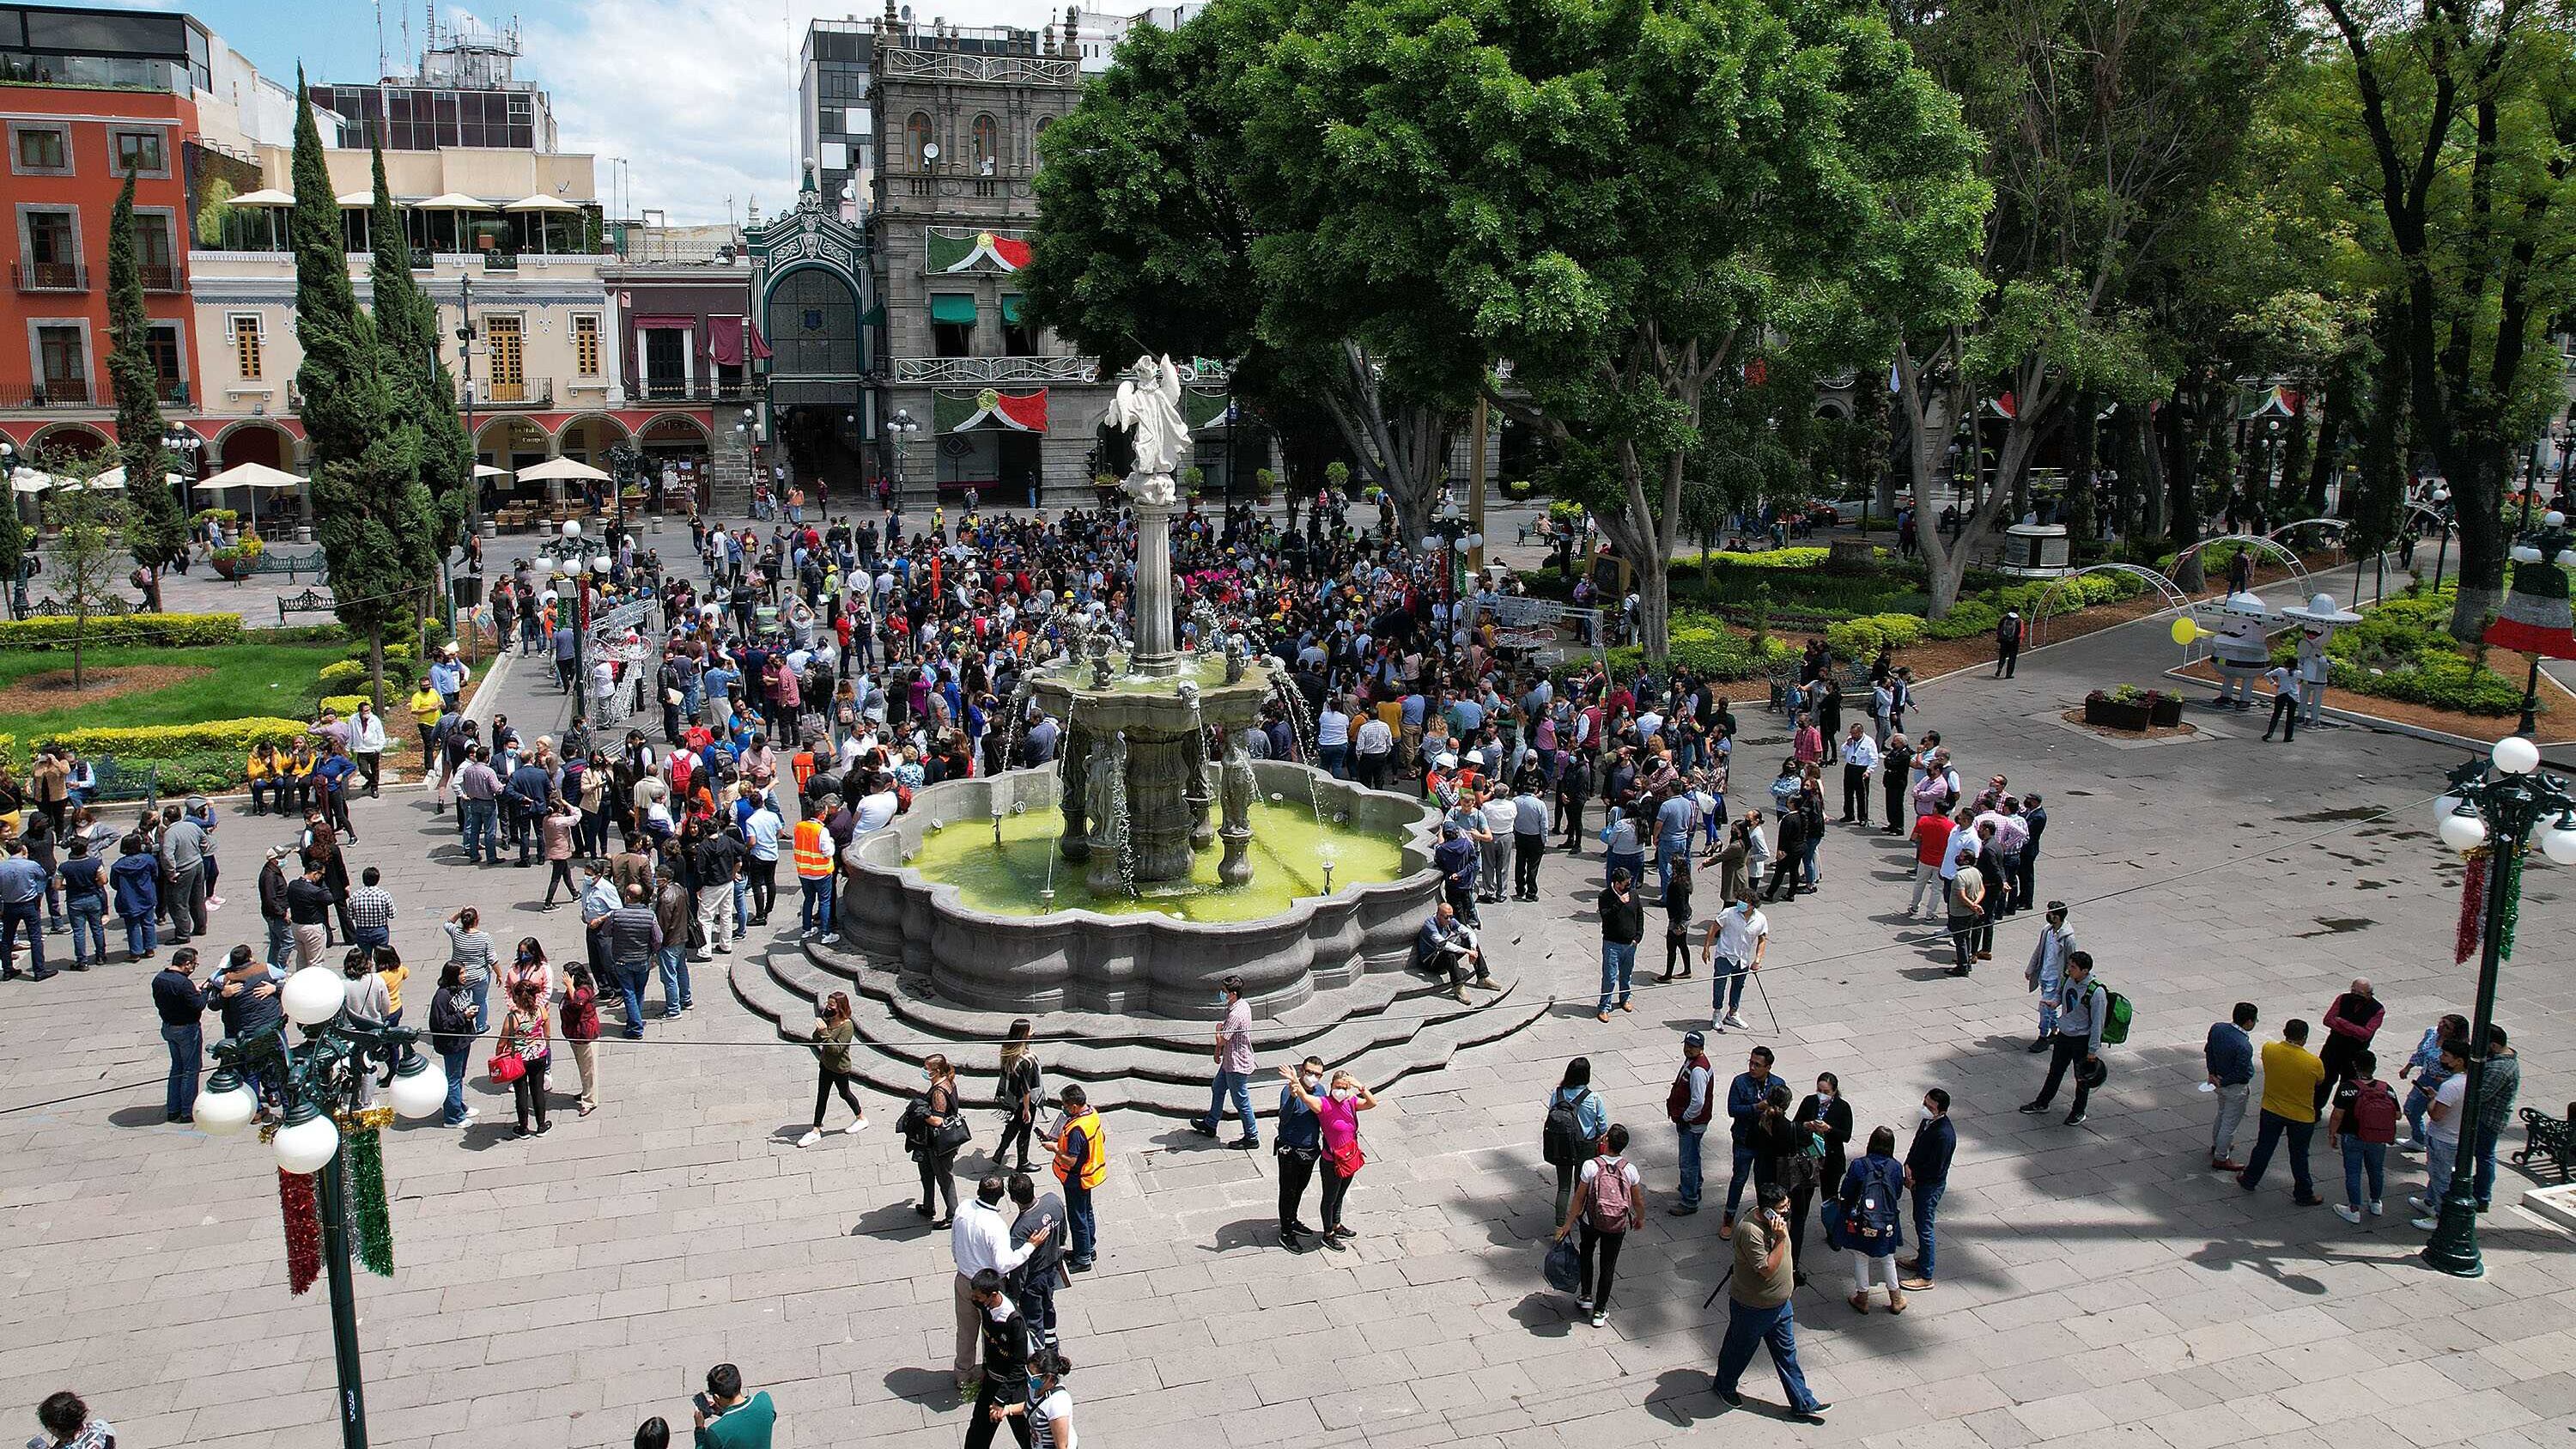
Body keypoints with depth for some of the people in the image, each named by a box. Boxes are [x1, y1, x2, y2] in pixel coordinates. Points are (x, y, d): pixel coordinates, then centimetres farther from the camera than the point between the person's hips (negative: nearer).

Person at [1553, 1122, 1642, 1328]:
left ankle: (1586, 1297, 31)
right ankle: (1600, 1312, 25)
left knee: (1586, 1251, 29)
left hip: (1592, 1222, -1)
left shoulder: (1591, 1166, -21)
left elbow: (1579, 1199, -14)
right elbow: (1638, 1201, -2)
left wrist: (1567, 1225, -3)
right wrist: (1640, 1219, 19)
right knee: (1608, 1265, 16)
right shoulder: (1630, 1170, -15)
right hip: (1618, 1226, 1)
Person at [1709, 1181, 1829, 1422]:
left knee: (1787, 1352, 17)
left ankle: (1803, 1402, 28)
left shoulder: (1773, 1220, -5)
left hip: (1781, 1303, 7)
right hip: (1752, 1308, -7)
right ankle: (1724, 1385, 42)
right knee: (1740, 1349, 17)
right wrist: (1780, 1239, -36)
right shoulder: (1751, 1232, -34)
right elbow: (1767, 1270, -33)